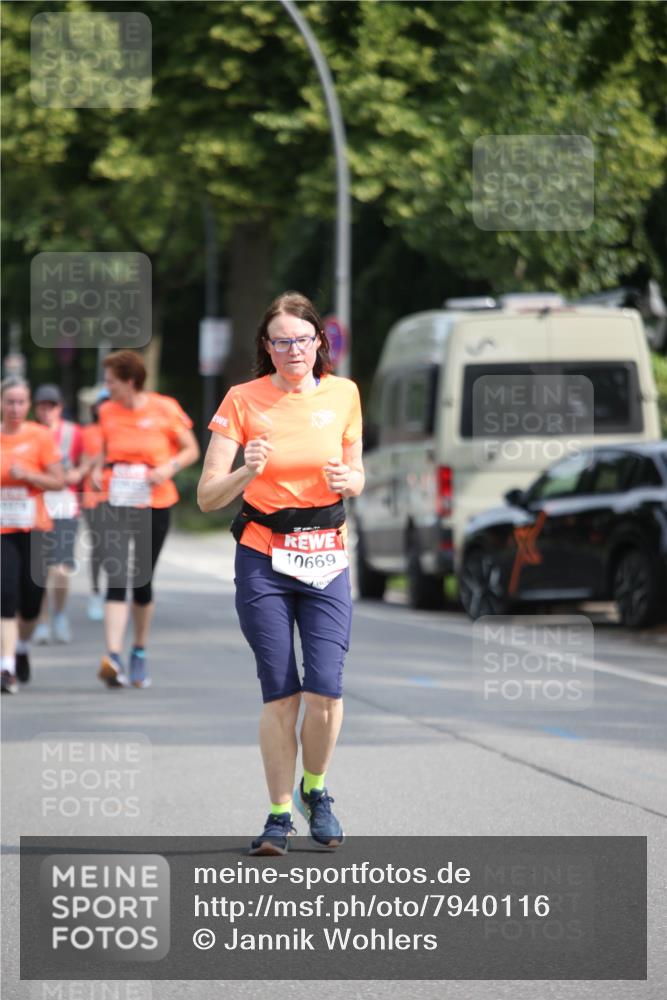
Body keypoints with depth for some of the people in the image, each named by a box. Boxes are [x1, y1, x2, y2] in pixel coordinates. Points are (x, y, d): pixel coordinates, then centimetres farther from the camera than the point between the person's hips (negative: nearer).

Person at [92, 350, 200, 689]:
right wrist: (98, 469, 1)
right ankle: (114, 656, -24)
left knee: (142, 580, 7)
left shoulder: (164, 409, -5)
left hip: (154, 505, -1)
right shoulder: (107, 412, 5)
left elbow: (191, 450, 3)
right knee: (116, 577, -14)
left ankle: (139, 652, 28)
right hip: (115, 504, 1)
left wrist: (170, 467, -16)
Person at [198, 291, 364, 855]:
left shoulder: (342, 395, 4)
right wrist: (246, 472, -25)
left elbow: (357, 478, 15)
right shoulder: (243, 401, -3)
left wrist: (347, 481, -8)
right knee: (280, 694, -4)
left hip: (326, 559, 1)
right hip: (263, 560, -1)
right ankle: (280, 815, 9)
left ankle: (315, 790, 16)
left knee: (325, 688, -10)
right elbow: (208, 497, -5)